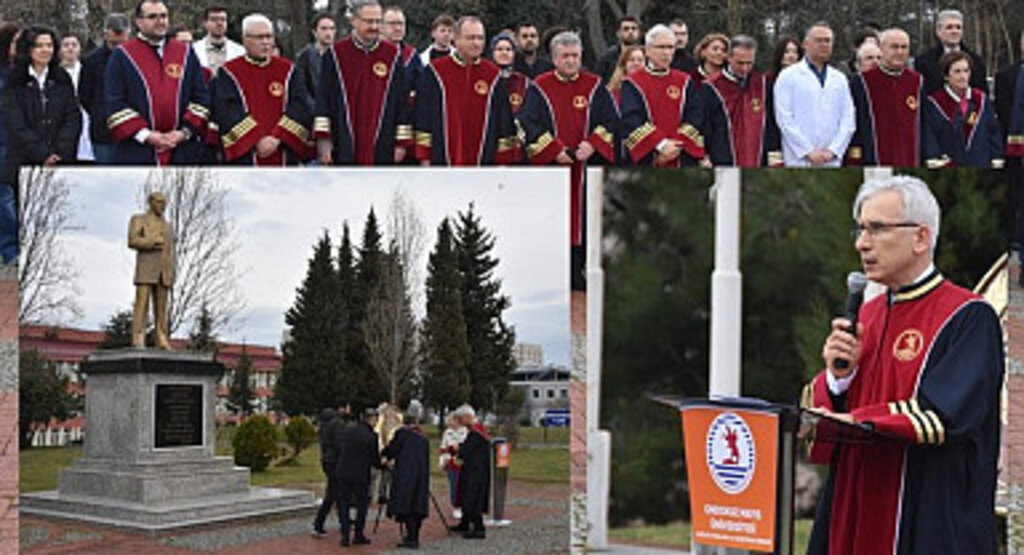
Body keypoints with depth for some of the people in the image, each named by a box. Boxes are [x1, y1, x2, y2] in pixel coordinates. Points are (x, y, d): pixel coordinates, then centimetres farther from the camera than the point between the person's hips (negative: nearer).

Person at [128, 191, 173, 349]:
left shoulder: (167, 226, 22)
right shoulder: (138, 219, 7)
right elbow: (132, 241, -9)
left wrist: (172, 274, 5)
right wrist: (155, 242, -12)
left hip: (163, 271, 5)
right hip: (145, 267, -5)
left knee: (161, 306, -1)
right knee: (142, 303, -12)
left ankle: (162, 342, -4)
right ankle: (138, 341, -16)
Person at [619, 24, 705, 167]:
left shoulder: (686, 83, 12)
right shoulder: (632, 84, 2)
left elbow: (695, 118, 2)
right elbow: (630, 121, -10)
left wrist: (677, 146, -13)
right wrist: (661, 144, -18)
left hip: (682, 165, 3)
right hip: (644, 163, -2)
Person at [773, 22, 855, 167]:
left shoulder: (840, 79, 16)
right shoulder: (788, 76, 3)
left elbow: (848, 121, 10)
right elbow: (785, 120, -5)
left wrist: (832, 151, -5)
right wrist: (808, 152, -11)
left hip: (832, 162, 4)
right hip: (799, 163, -4)